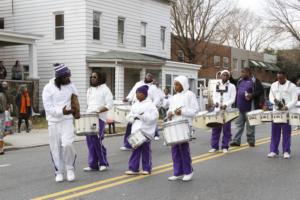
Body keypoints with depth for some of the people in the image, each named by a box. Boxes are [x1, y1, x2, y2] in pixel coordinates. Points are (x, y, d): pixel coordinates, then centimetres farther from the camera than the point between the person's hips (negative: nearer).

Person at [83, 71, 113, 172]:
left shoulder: (105, 89, -2)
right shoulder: (89, 90, 18)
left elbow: (109, 104, -8)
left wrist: (99, 111, -18)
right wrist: (88, 112, 8)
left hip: (99, 118, -7)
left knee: (97, 140, -12)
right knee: (90, 141, 3)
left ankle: (103, 163, 3)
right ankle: (93, 164, 9)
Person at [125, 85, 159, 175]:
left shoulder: (150, 104, -4)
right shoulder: (135, 105, 14)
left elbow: (153, 117, -15)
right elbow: (129, 116, 13)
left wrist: (142, 116, -18)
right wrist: (135, 117, -7)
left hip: (146, 130, -5)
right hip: (136, 130, 5)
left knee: (146, 150, 3)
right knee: (136, 149, 3)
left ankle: (147, 169, 13)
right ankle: (133, 168, 4)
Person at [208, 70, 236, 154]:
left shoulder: (232, 86, 4)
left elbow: (232, 99, -3)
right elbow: (214, 96, 9)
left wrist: (225, 105, -19)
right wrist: (216, 102, -12)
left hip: (227, 110, -3)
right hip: (217, 110, 3)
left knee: (226, 129, 0)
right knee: (215, 129, 2)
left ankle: (225, 147, 7)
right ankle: (214, 146, 9)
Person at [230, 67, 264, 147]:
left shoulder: (255, 81, -6)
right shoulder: (240, 81, 15)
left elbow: (261, 91, -9)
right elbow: (237, 90, 25)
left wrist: (252, 95, -21)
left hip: (250, 107, -6)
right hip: (240, 107, 6)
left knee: (250, 125, 4)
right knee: (239, 124, 7)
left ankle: (251, 141, 14)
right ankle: (236, 141, 8)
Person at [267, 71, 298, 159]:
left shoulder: (292, 86, -2)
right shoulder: (273, 85, 10)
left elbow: (294, 100, -6)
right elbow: (271, 96, 13)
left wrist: (287, 107, -21)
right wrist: (274, 100, -10)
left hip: (288, 112, -3)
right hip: (276, 111, 3)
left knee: (286, 132, -1)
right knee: (275, 132, 3)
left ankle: (286, 152, 5)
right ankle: (273, 151, 8)